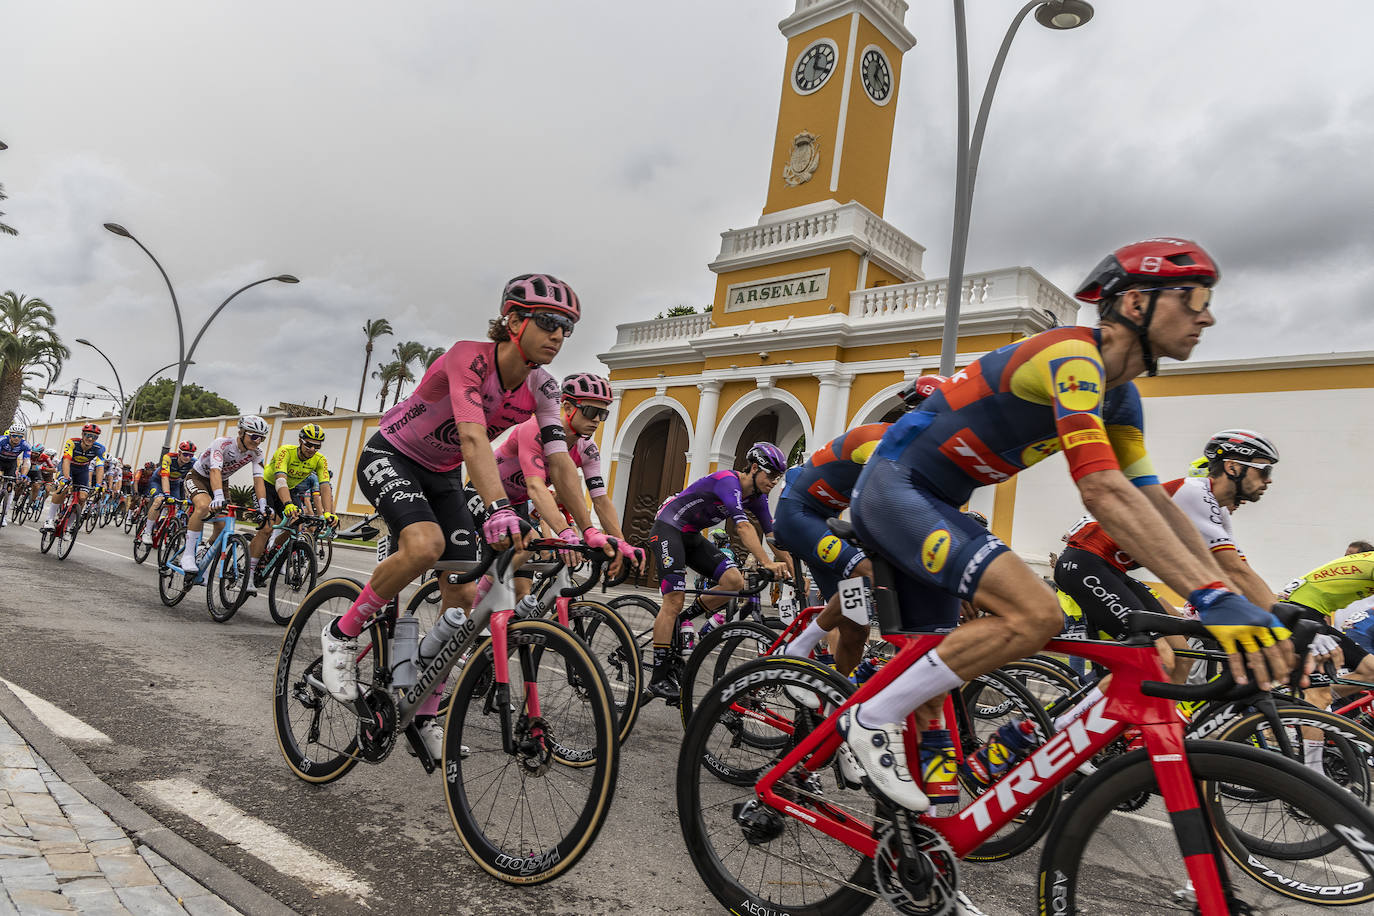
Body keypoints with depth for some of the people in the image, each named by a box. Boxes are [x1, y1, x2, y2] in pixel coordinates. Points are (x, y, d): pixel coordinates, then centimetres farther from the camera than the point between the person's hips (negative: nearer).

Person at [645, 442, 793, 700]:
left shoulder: (756, 498, 2)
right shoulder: (728, 481, -25)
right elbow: (743, 525, -39)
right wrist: (767, 563, -49)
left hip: (692, 536, 8)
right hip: (667, 528, -8)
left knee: (735, 581, -11)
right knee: (674, 600, -16)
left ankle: (680, 623, 5)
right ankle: (659, 678, -10)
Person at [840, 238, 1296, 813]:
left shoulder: (1119, 394, 10)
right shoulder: (1073, 356, -21)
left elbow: (1151, 500, 6)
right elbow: (1102, 492, -32)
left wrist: (1247, 604, -1)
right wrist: (1211, 596, -36)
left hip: (933, 503, 10)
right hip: (894, 486, -10)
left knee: (934, 665, 13)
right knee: (1036, 615, -25)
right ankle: (873, 719, -14)